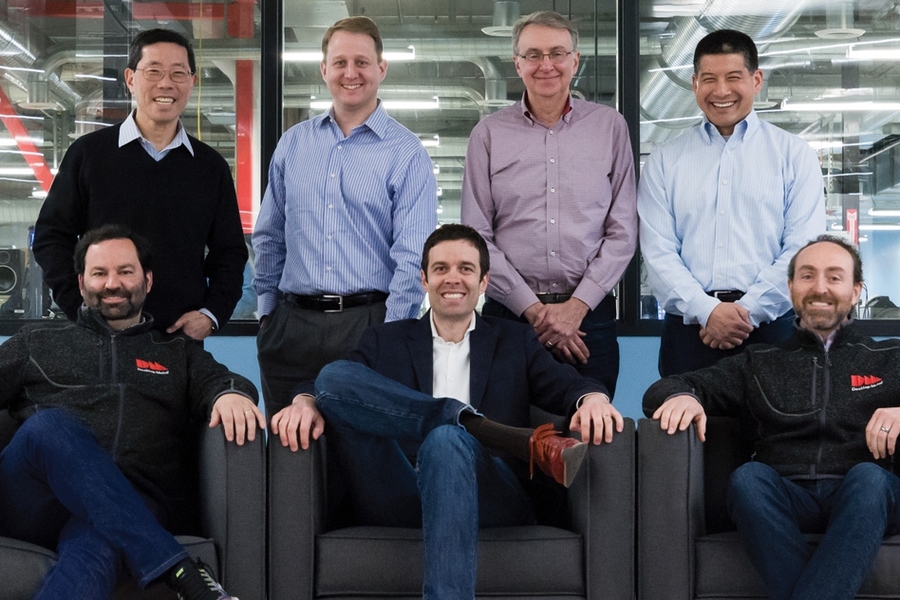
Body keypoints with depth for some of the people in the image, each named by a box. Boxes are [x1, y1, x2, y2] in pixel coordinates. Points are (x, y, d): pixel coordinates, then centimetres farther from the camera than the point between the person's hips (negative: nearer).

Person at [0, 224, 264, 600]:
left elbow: (215, 381, 9)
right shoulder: (36, 342, 26)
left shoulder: (178, 354, 28)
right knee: (49, 425, -33)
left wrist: (231, 393, -16)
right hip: (30, 506, 1)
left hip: (132, 507, -1)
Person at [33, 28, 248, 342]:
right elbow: (52, 236, 3)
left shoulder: (211, 166, 8)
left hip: (185, 336, 2)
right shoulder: (88, 153, 1)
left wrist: (212, 313, -3)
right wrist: (81, 308, -8)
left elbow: (229, 253, 11)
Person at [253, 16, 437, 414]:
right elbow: (268, 238, 17)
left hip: (368, 323, -3)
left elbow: (413, 258, -8)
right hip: (291, 326, 4)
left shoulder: (406, 153, -2)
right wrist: (268, 310, 9)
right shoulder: (292, 144, 11)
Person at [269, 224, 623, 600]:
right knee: (334, 376, -17)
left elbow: (567, 384, 6)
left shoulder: (515, 341, 22)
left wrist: (593, 398, -19)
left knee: (446, 439, -36)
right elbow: (329, 385, 8)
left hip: (490, 501, -1)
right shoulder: (385, 341, 23)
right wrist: (306, 401, -17)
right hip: (398, 506, 2)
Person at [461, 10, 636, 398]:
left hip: (590, 315, 0)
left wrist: (577, 306, -7)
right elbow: (476, 237, 0)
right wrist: (533, 309, -8)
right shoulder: (488, 135, 4)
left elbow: (623, 231, 2)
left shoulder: (610, 127, 5)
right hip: (510, 316, 0)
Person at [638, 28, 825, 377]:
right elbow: (658, 252, 0)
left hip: (769, 327, -1)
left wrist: (747, 311, -12)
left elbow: (802, 249, -2)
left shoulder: (794, 155, 6)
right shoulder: (664, 162, 9)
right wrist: (707, 310, -13)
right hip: (688, 329, 1)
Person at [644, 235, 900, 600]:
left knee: (869, 477, -33)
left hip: (860, 499, -1)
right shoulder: (760, 364, 23)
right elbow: (665, 389, 17)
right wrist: (681, 396, -8)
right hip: (787, 499, 1)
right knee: (748, 477, -30)